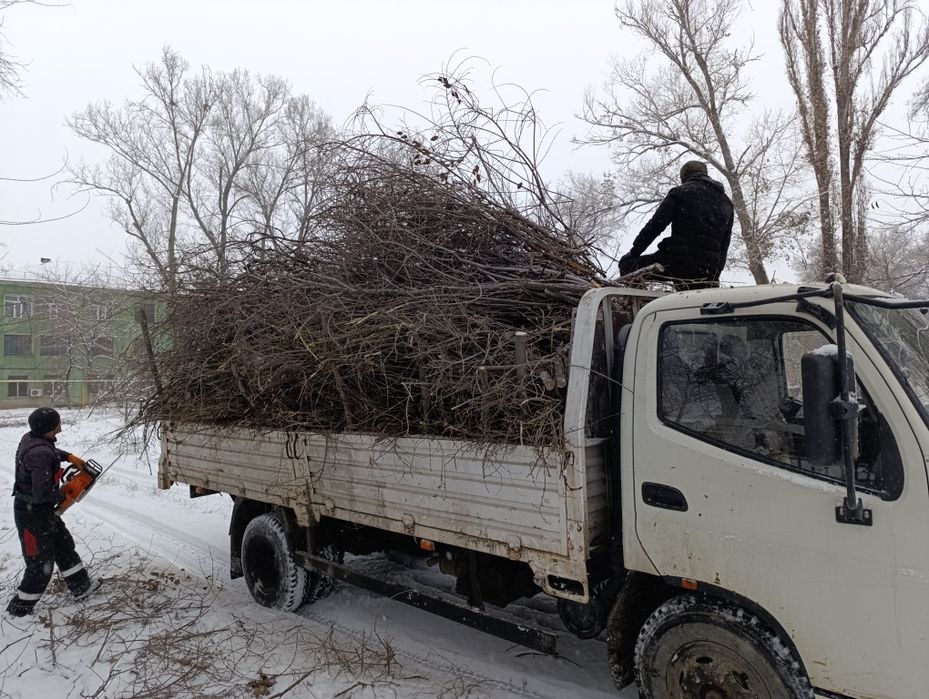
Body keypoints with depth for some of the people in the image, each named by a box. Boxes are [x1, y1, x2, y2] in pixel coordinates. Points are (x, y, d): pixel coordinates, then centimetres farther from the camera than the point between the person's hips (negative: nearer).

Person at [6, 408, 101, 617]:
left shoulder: (30, 437, -3)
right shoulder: (40, 454, -32)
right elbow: (42, 491, -34)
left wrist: (68, 456, 14)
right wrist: (60, 496, -16)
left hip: (42, 510, 10)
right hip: (33, 515, -10)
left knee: (64, 546, 21)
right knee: (40, 565, 6)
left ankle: (81, 586, 35)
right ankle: (20, 608, 23)